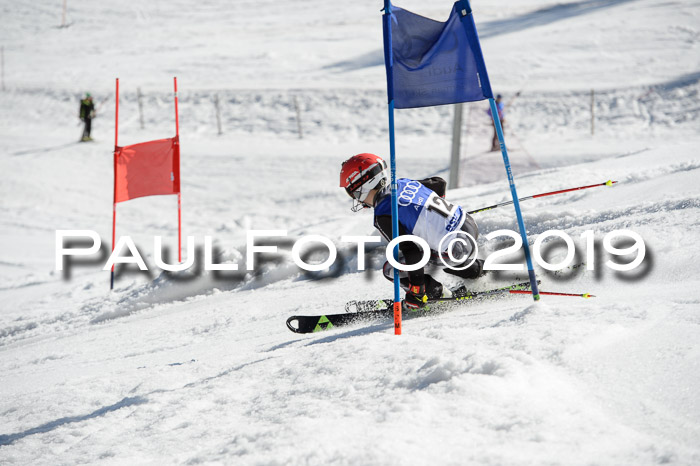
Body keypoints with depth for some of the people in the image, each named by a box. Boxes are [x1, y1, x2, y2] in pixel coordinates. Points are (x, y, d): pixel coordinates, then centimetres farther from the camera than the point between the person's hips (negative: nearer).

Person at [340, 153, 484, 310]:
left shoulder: (383, 216, -17)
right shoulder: (403, 183, 7)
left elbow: (412, 254, -19)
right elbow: (440, 183, 23)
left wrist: (416, 294, -11)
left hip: (455, 250, -8)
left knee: (391, 269, 2)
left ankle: (436, 293, 7)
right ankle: (477, 269, 33)